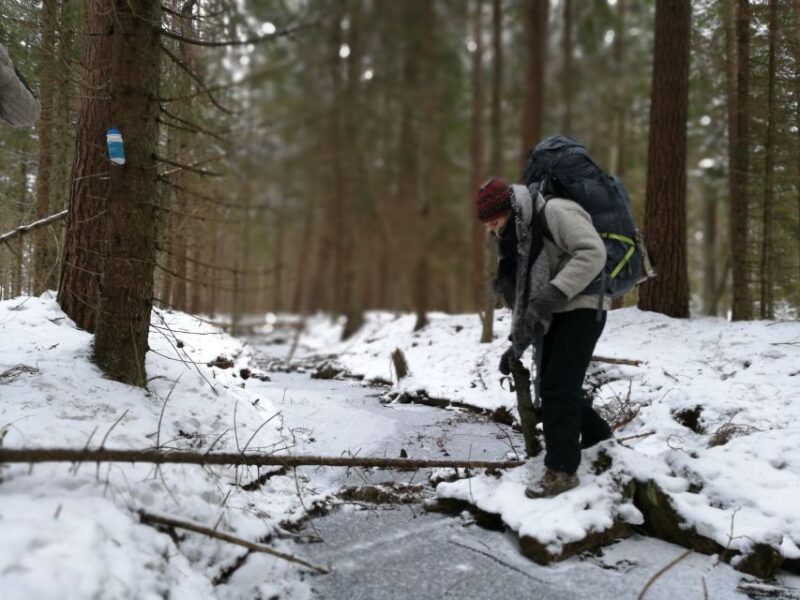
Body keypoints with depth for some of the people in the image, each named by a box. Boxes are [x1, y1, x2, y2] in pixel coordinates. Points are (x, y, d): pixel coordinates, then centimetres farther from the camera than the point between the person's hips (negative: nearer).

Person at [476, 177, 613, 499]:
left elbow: (593, 252, -26)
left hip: (581, 309, -9)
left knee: (558, 387, -12)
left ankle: (561, 470, -4)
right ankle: (599, 440, 34)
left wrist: (553, 294, -32)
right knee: (551, 387, 13)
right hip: (553, 316, 9)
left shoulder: (553, 212, -16)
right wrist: (518, 341, 6)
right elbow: (521, 290, 14)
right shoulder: (513, 237, 12)